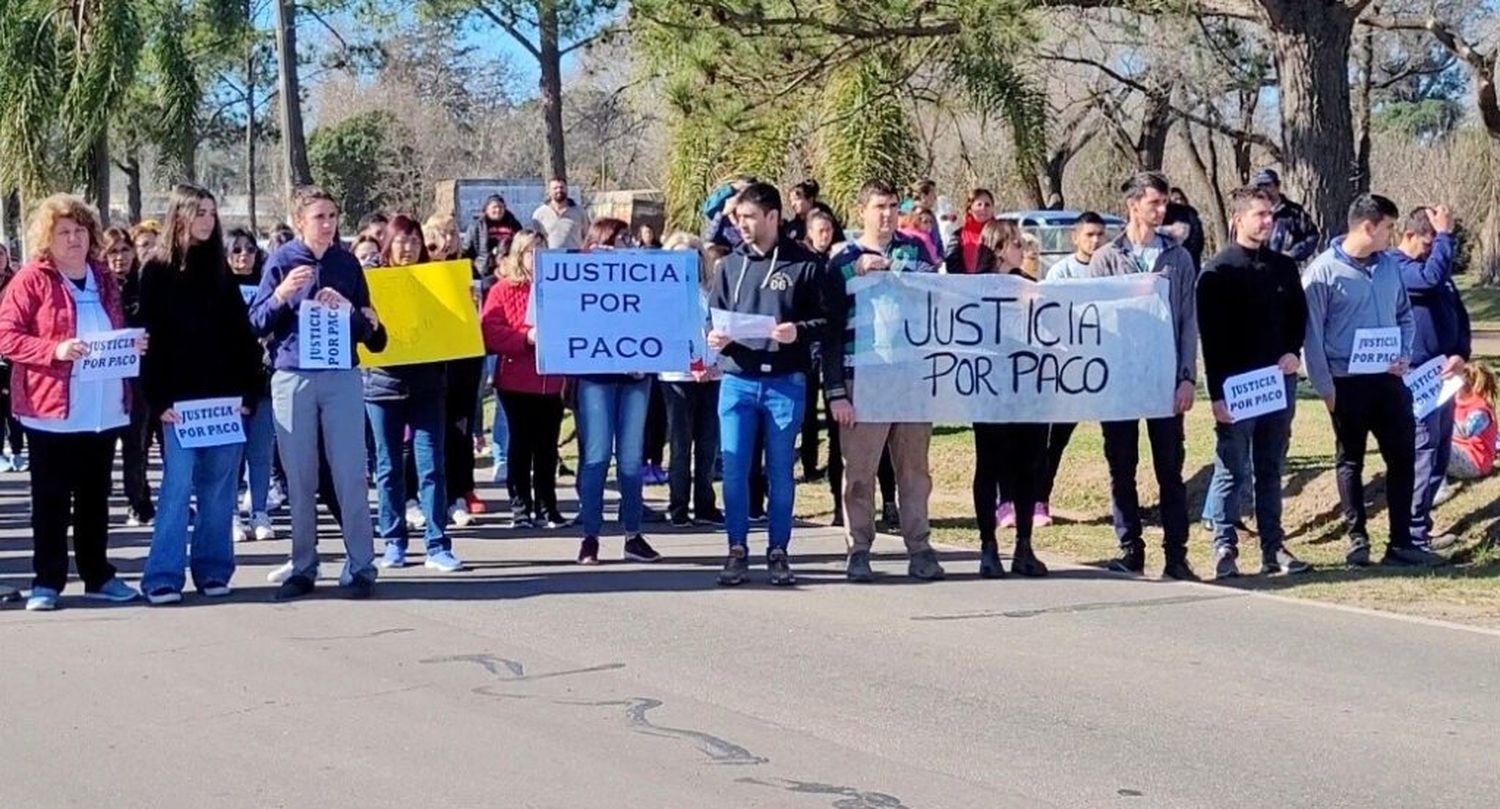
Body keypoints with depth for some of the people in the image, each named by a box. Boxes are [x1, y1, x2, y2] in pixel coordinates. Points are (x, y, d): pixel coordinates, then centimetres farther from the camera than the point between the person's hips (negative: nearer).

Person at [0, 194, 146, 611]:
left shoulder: (104, 280, 13)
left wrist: (133, 344, 4)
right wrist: (54, 350, -22)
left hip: (104, 410, 5)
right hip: (52, 409, -5)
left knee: (95, 497, 12)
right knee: (51, 498, 1)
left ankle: (98, 576, 20)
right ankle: (47, 581, 8)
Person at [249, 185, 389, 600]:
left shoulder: (347, 263, 7)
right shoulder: (282, 261, 2)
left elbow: (368, 327, 10)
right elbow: (257, 323, 1)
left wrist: (347, 309, -10)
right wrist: (281, 294, -16)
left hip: (342, 376, 1)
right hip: (292, 378, -1)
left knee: (351, 476, -1)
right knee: (299, 480, 5)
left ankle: (360, 567, 3)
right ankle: (303, 568, 13)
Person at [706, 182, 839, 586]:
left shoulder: (804, 265, -1)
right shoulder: (731, 265, 10)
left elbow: (828, 319, -2)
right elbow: (713, 315, 14)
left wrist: (799, 331, -19)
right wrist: (714, 336, -7)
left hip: (786, 382, -3)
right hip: (737, 381, 3)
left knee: (780, 472, 6)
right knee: (734, 470, 1)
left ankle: (778, 552, 16)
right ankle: (737, 550, 11)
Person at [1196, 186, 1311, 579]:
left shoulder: (1284, 267, 11)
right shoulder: (1218, 272, -4)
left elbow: (1299, 316, 19)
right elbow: (1210, 336, -7)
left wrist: (1292, 352, -1)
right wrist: (1217, 393, -12)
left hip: (1279, 381, 5)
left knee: (1271, 470, 10)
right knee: (1231, 471, -1)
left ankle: (1273, 548, 14)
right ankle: (1225, 549, 4)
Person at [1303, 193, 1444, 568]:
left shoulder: (1390, 266, 5)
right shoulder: (1323, 271, -11)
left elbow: (1404, 315, 17)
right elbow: (1312, 335, -10)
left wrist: (1404, 354, 0)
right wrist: (1325, 387, -11)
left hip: (1388, 379, 5)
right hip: (1347, 382, -5)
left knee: (1403, 457, 4)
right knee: (1350, 462, 7)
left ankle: (1401, 542, 11)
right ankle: (1357, 539, 16)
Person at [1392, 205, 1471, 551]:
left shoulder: (1434, 266, 16)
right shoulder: (1394, 267, -11)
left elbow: (1459, 314, 14)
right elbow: (1431, 278, -31)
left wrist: (1461, 354, -3)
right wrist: (1446, 235, -20)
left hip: (1444, 375, 9)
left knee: (1440, 453, 11)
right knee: (1423, 453, -9)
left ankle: (1418, 523, 19)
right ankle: (1414, 534, -5)